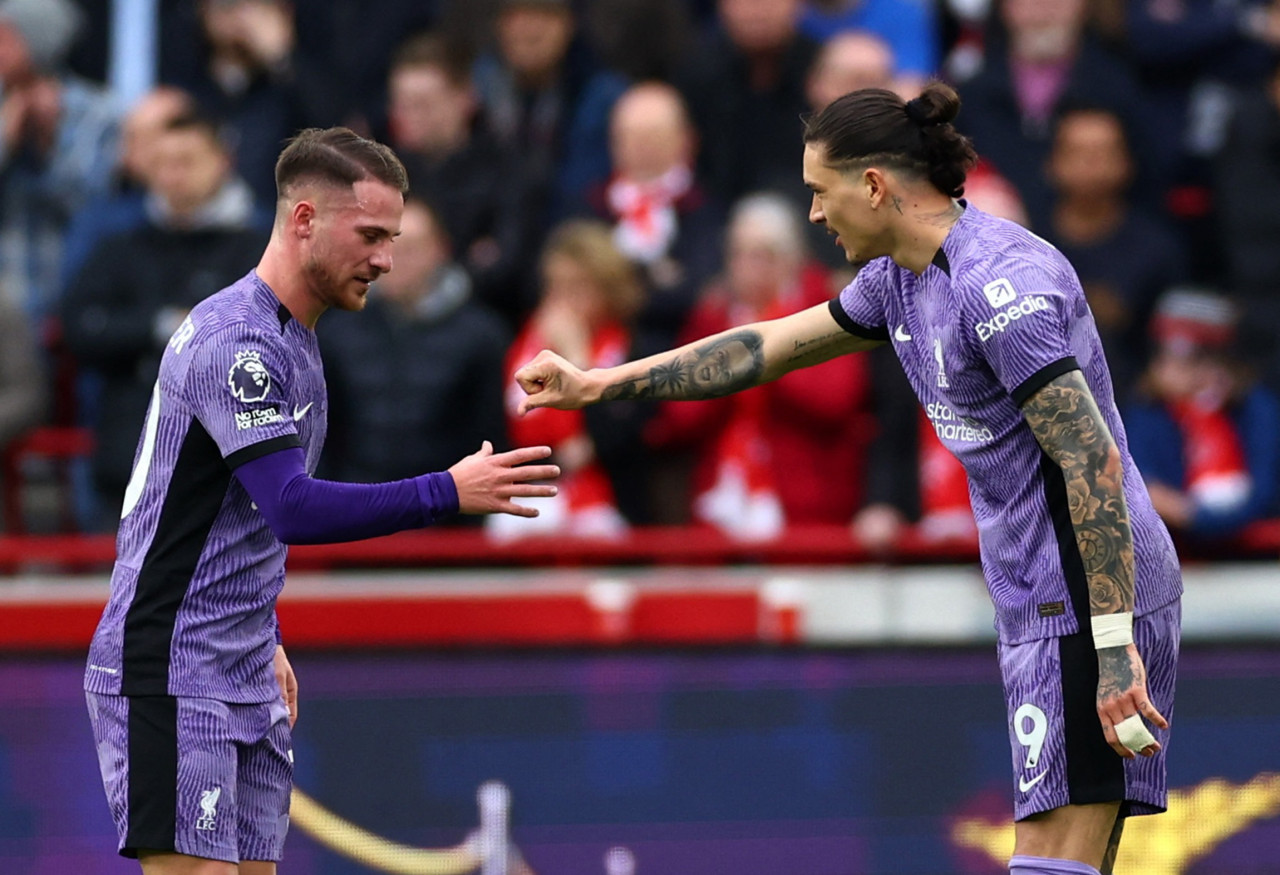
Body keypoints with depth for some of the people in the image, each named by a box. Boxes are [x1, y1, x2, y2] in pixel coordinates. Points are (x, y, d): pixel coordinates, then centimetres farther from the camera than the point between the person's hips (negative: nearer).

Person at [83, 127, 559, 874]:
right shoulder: (236, 340, -17)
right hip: (173, 678, -9)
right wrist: (451, 492, -27)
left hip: (247, 682, 9)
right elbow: (295, 510, -26)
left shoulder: (291, 341, 14)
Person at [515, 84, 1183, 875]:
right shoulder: (899, 279, 12)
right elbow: (769, 348, 26)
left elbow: (1093, 462, -23)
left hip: (1092, 600, -10)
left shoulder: (1002, 285, -19)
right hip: (1040, 604, 10)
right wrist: (598, 386, 27)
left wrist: (1115, 645, -27)